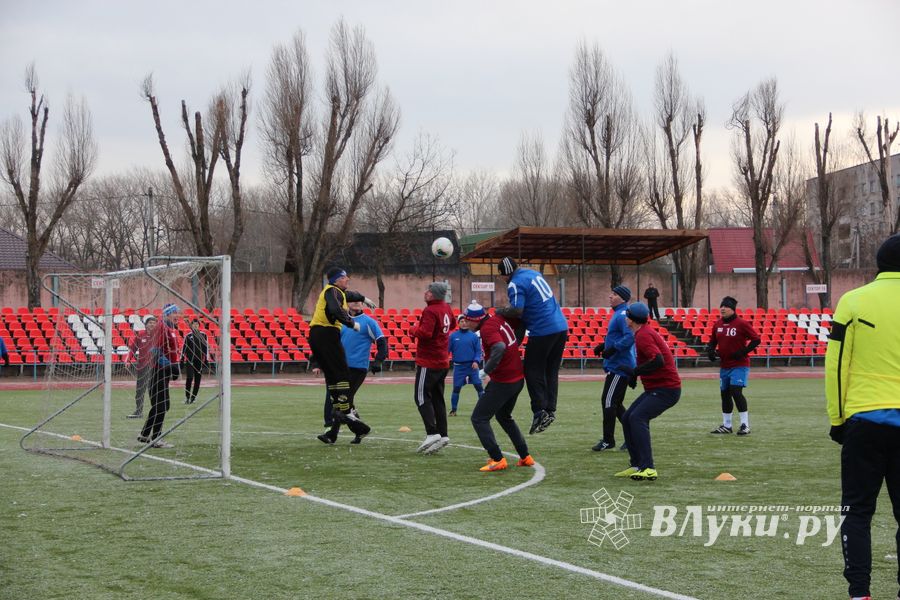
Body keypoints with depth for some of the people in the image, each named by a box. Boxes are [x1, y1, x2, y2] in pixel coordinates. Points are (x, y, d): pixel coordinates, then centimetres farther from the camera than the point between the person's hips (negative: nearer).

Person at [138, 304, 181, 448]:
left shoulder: (173, 329, 17)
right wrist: (169, 365, -26)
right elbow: (155, 350, -21)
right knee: (162, 405, -7)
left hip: (166, 370, 10)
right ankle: (155, 438, -3)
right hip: (160, 370, -10)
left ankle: (145, 435, 26)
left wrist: (175, 365, 15)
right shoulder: (162, 327, -14)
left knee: (158, 404, 16)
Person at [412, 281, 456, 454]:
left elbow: (425, 333, -26)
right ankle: (443, 434, 10)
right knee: (437, 398, 12)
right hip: (443, 361, 9)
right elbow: (452, 324, 29)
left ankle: (432, 433, -16)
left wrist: (415, 330, -8)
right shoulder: (446, 308, 11)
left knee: (422, 396, -6)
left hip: (428, 362, -9)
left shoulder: (430, 311, -17)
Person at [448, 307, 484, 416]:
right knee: (456, 388, 2)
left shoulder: (474, 336, 2)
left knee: (479, 387, -4)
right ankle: (453, 410, 13)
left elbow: (478, 351, 2)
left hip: (472, 366, 0)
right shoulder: (453, 336, 3)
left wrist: (476, 361, -12)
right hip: (458, 366, 0)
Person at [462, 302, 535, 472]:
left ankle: (498, 460, -10)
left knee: (479, 418, -1)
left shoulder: (488, 328, -19)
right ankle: (525, 457, 26)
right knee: (504, 417, 28)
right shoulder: (500, 318, 6)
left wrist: (486, 370, -26)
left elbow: (499, 348, -36)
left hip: (503, 382, -9)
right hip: (519, 378, 9)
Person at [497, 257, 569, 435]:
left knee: (533, 372, 2)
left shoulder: (515, 284, -12)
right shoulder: (534, 274, 15)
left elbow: (517, 311, -23)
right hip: (561, 327, 8)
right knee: (551, 371, 13)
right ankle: (550, 409, 12)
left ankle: (540, 411, -4)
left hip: (542, 332, -8)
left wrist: (502, 311, -5)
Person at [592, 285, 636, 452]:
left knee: (609, 401, -10)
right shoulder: (618, 314, 18)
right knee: (615, 403, 16)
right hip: (617, 365, 11)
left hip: (619, 367, -11)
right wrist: (603, 345, 14)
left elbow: (630, 337, -28)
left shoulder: (623, 315, -15)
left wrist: (613, 349, -27)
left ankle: (608, 440, -6)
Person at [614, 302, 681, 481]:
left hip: (666, 389, -11)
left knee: (637, 418, -24)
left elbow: (658, 360, -29)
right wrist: (635, 372, 9)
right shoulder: (645, 333, 17)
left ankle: (648, 469, -30)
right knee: (627, 418, 12)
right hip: (655, 388, 11)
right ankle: (637, 465, 17)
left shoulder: (643, 335, -16)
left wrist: (636, 371, -21)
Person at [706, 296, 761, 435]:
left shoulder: (741, 324, -12)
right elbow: (712, 341, 19)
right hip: (724, 365, 7)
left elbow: (756, 339, -10)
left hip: (739, 365, -7)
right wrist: (710, 350, -1)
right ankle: (726, 425, 25)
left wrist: (743, 352, -18)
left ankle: (745, 425, -11)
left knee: (736, 392, -18)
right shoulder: (717, 325, 7)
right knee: (725, 394, 12)